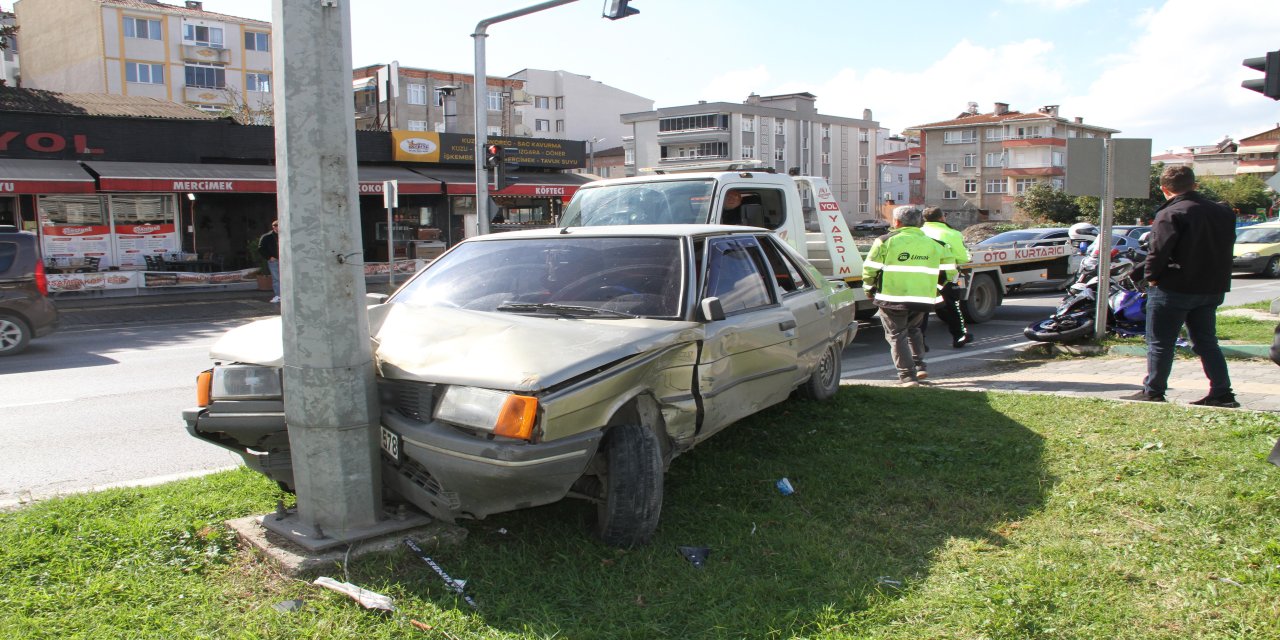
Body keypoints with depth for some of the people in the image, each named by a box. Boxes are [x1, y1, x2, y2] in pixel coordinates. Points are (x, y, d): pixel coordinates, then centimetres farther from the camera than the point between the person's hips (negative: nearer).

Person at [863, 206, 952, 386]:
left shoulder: (886, 241, -3)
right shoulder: (934, 244, 9)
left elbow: (870, 269, -3)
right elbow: (949, 272, 10)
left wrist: (869, 290, 12)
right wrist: (932, 288, 23)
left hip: (893, 298, -4)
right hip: (923, 299, 4)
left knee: (897, 335, 6)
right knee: (914, 330, 27)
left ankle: (907, 375, 0)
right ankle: (919, 367, 21)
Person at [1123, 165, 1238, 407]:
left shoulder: (1170, 214, -14)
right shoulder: (1223, 212, 11)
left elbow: (1159, 251, -20)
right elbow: (1226, 249, 15)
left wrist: (1151, 277, -7)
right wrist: (1216, 281, 18)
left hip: (1174, 288, -7)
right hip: (1212, 289, 7)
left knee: (1160, 343, 1)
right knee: (1206, 342, 15)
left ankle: (1153, 392, 5)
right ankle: (1222, 393, 13)